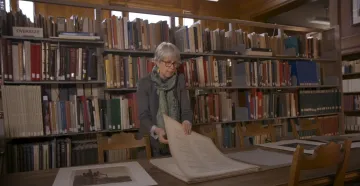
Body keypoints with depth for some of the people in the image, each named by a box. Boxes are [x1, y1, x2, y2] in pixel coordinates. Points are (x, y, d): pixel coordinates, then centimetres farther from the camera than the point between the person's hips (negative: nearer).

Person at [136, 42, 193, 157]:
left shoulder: (180, 80, -1)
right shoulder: (144, 83, -10)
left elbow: (186, 109, -6)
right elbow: (143, 116, -14)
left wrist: (187, 121, -28)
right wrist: (156, 130, -34)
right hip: (153, 142, -2)